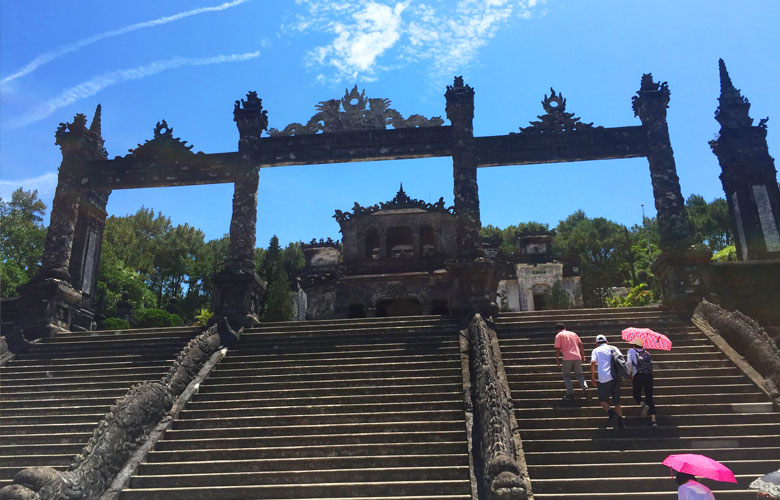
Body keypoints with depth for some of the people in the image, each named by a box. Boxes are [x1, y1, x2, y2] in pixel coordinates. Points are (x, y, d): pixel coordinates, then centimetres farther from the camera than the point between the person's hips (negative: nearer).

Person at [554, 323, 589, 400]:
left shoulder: (558, 335, 5)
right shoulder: (573, 334, 19)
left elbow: (558, 349, -3)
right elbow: (581, 345, 13)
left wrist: (557, 360, 2)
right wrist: (583, 356, 17)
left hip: (567, 358, -4)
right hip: (577, 357, 4)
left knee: (566, 375, 10)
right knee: (579, 374, 15)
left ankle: (570, 393, 0)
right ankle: (585, 388, -8)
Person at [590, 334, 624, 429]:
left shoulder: (596, 350, 10)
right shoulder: (613, 348, 19)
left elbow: (593, 363, -5)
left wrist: (592, 377, 1)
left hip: (604, 378, -3)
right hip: (616, 377, 3)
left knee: (603, 399, 10)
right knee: (617, 401, 11)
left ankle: (610, 412, -17)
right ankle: (620, 422, 1)